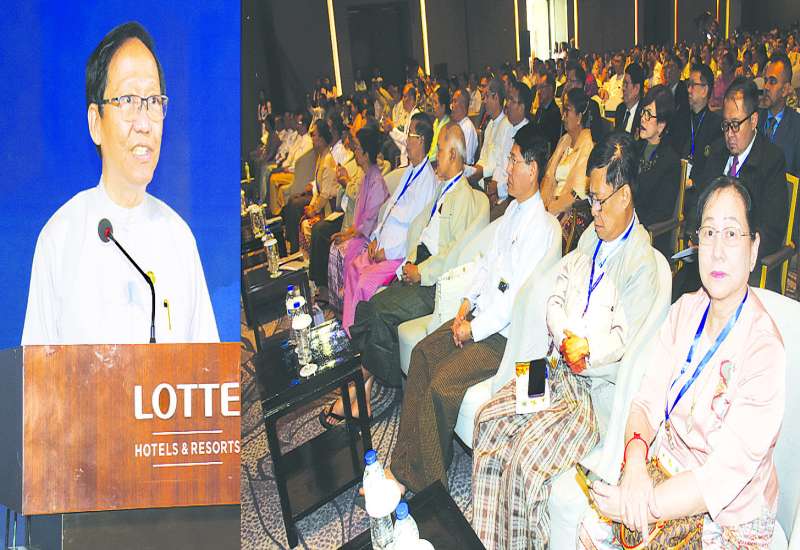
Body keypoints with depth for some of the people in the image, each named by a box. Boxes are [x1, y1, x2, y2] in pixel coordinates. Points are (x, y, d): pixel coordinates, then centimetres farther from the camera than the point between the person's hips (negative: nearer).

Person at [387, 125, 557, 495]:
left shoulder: (540, 227, -20)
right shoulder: (514, 209, 11)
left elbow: (517, 299, -22)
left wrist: (474, 329, -16)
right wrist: (467, 304, 6)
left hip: (506, 335, -10)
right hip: (482, 316, 10)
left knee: (441, 383, -21)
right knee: (423, 352, -1)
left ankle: (423, 483, -6)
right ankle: (403, 464, 0)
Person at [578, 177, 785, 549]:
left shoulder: (764, 351, -22)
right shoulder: (685, 310, 0)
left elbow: (721, 479, -24)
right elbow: (648, 399, -3)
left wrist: (634, 505, -24)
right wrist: (634, 462, -22)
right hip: (665, 469, 5)